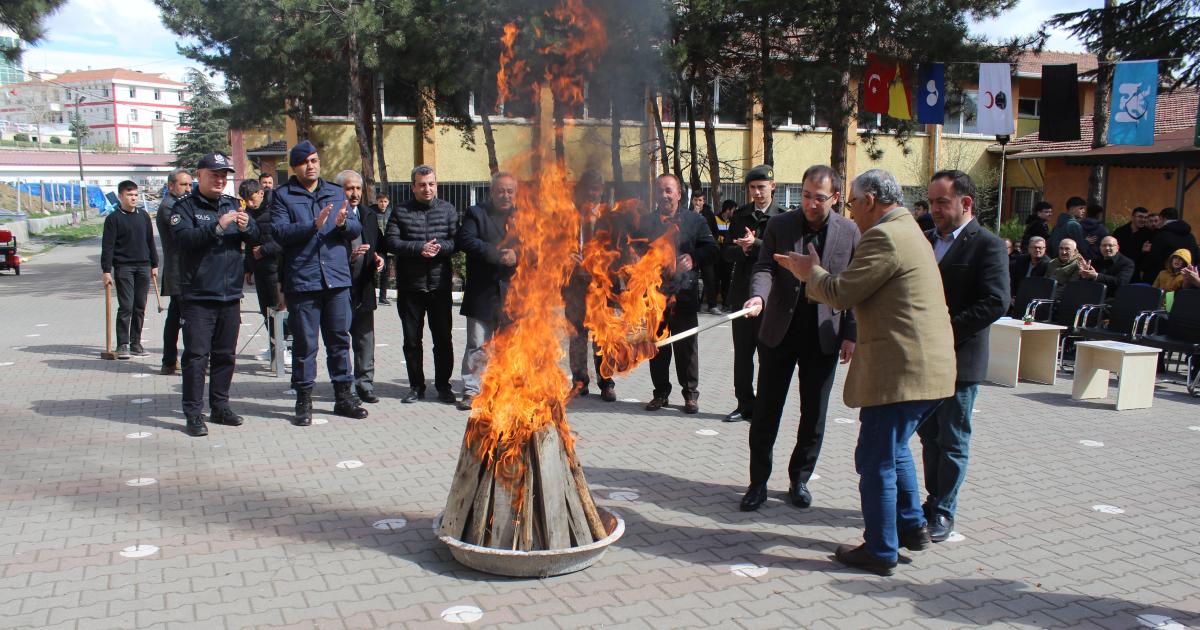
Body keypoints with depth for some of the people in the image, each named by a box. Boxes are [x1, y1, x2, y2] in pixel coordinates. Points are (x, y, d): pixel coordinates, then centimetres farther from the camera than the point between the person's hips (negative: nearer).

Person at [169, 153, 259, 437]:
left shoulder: (233, 204, 13)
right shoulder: (185, 206, -1)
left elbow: (256, 238, 8)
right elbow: (183, 238, -18)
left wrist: (246, 227, -14)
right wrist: (217, 227, -27)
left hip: (230, 294, 5)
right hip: (197, 295, -5)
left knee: (225, 354, 11)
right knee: (197, 355, -5)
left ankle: (220, 406, 22)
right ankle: (194, 413, 0)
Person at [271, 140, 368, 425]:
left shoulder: (336, 193, 14)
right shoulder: (283, 196, 2)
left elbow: (357, 229, 8)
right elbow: (279, 232, -12)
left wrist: (344, 223, -13)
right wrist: (314, 225, -21)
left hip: (337, 279, 4)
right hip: (302, 282, -3)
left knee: (340, 340, 10)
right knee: (305, 343, 2)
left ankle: (344, 396, 20)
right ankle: (304, 400, 12)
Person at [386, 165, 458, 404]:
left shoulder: (448, 210, 6)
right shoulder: (400, 211, 4)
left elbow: (457, 240, -1)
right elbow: (391, 242, -7)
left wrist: (440, 247, -20)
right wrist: (419, 248, -18)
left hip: (440, 284, 0)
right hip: (410, 285, 0)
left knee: (443, 339, 5)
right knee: (412, 339, 8)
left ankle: (443, 386, 16)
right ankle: (416, 386, 20)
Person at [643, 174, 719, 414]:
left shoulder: (695, 221, 4)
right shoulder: (645, 222, 8)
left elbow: (711, 249, 1)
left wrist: (694, 258, -16)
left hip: (684, 295, -1)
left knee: (686, 347, 6)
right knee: (657, 348, 9)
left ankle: (690, 394, 17)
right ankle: (660, 392, 21)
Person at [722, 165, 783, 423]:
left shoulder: (783, 217, -4)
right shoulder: (740, 215, 9)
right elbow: (727, 252, 7)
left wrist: (756, 244, -21)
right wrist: (742, 249, -13)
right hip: (742, 294, 4)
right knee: (742, 355, 10)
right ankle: (745, 405, 20)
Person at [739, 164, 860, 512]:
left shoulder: (850, 232, -1)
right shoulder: (779, 225, -1)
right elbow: (764, 269, -4)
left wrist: (850, 334, -1)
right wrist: (759, 297, -26)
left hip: (824, 336, 0)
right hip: (779, 332, 0)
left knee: (814, 415, 10)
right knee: (765, 412, 4)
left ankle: (799, 481, 26)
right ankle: (758, 483, 17)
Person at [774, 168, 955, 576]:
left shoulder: (884, 237, -16)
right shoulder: (907, 231, 18)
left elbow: (842, 293, -17)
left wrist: (810, 272, 2)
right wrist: (814, 274, 18)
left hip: (899, 370, -11)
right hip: (925, 367, 11)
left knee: (876, 462, 0)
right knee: (893, 450, 26)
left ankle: (881, 552, 11)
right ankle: (912, 526, 36)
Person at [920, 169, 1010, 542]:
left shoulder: (987, 245, -10)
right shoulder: (927, 240, 12)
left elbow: (996, 302, -20)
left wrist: (947, 330, -22)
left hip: (960, 359, -7)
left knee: (953, 441, 4)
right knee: (930, 436, 15)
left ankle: (943, 512, 14)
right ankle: (934, 502, 28)